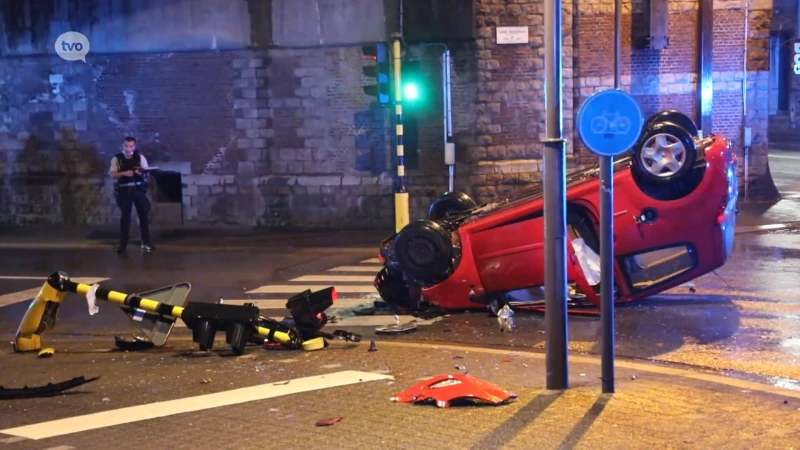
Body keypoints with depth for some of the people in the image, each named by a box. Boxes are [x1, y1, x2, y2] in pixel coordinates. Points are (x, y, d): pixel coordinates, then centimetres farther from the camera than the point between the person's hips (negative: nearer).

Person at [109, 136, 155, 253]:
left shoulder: (140, 157, 7)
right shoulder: (117, 158, 2)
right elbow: (113, 174, -6)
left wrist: (140, 172, -17)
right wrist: (124, 173, -22)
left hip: (139, 189, 2)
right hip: (124, 190, -2)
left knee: (144, 214, 4)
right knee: (125, 216, 2)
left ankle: (146, 242, 14)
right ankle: (123, 244, 8)